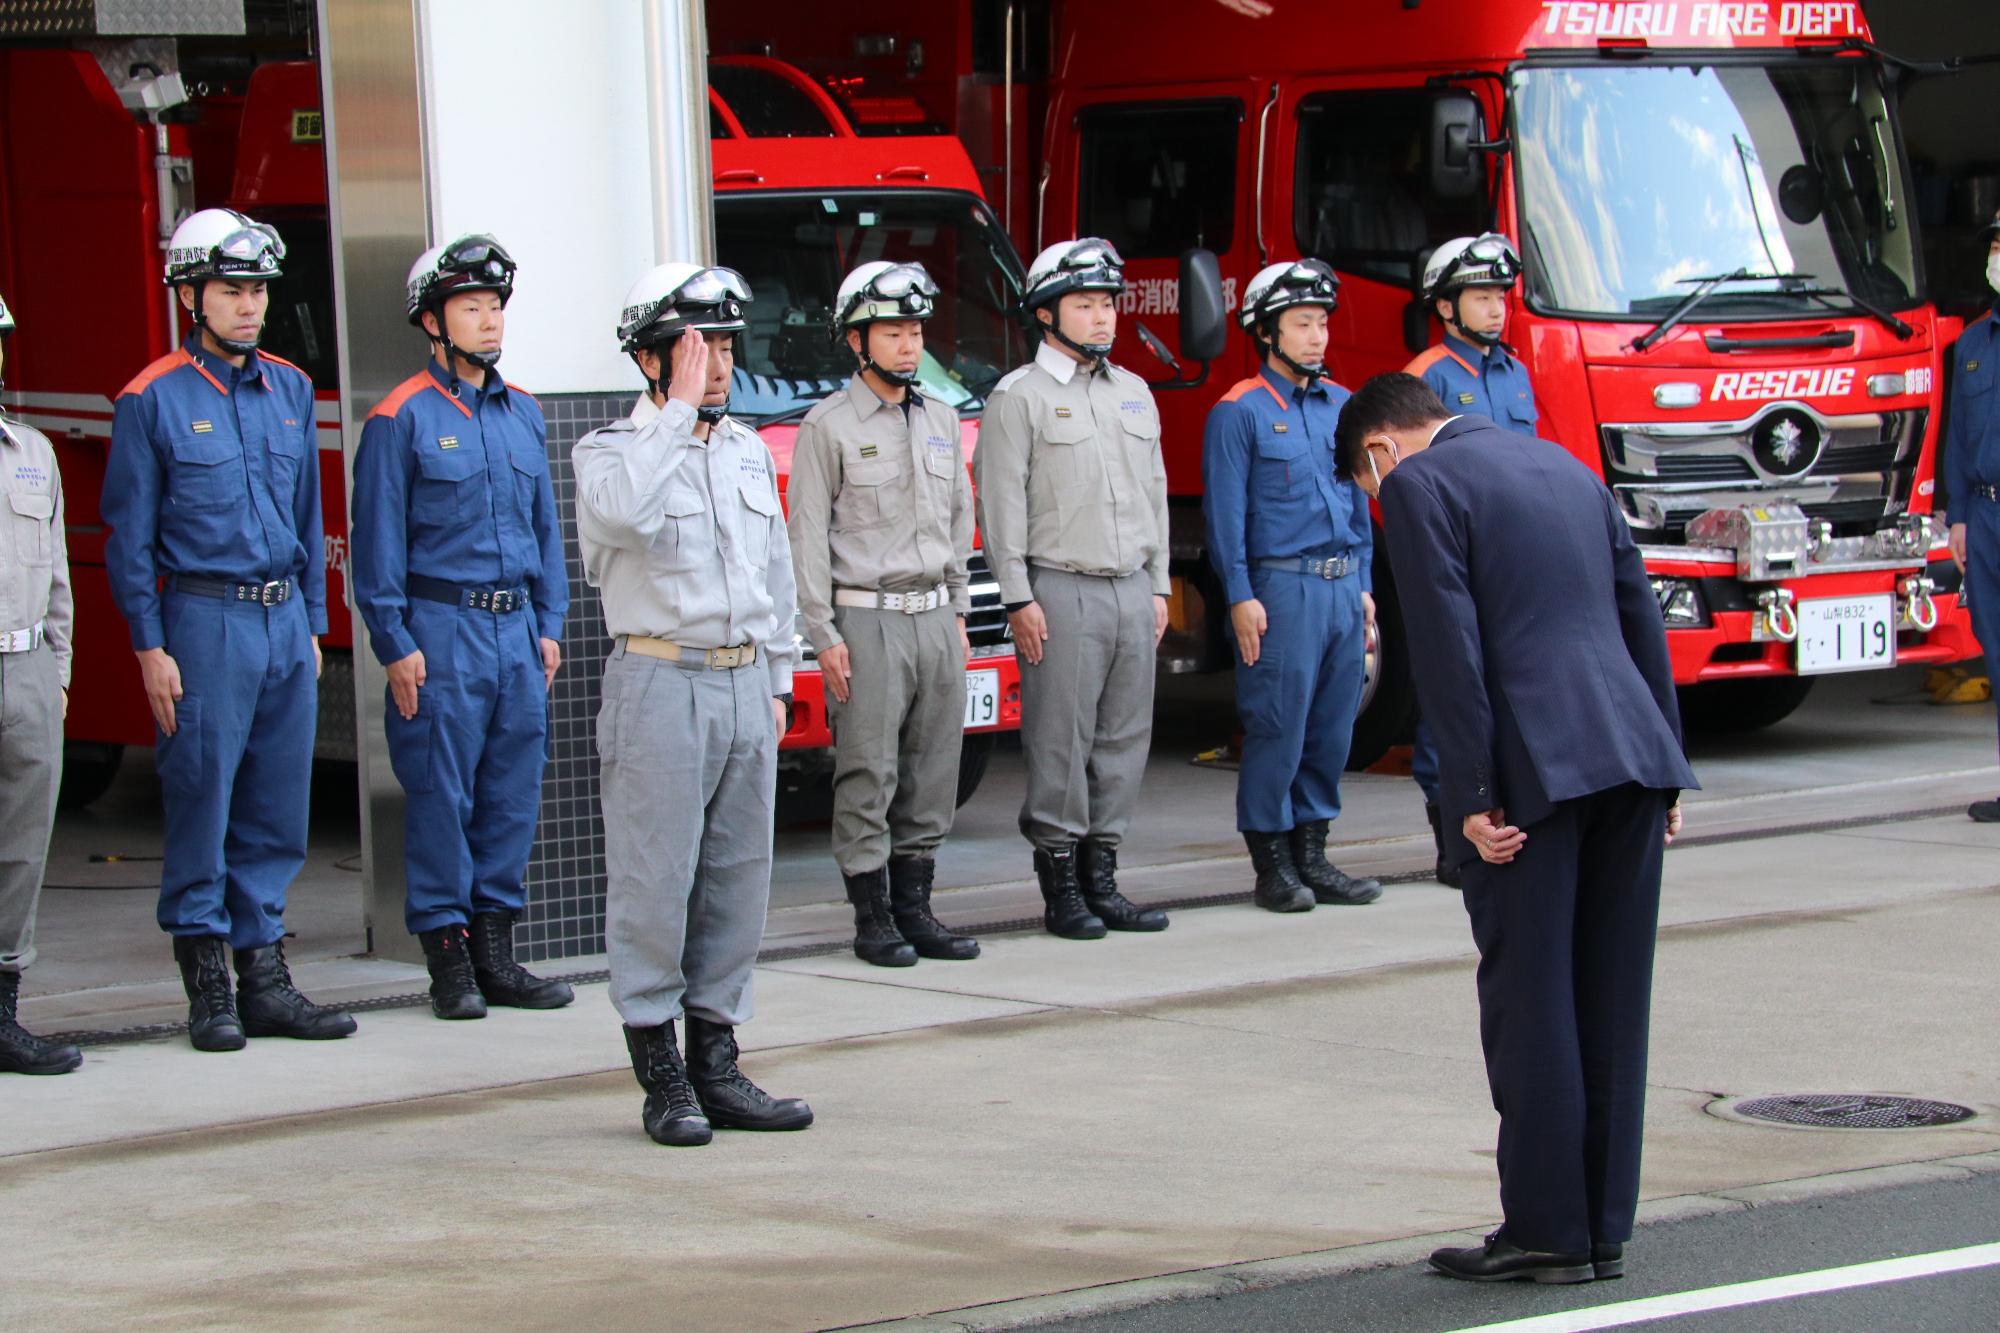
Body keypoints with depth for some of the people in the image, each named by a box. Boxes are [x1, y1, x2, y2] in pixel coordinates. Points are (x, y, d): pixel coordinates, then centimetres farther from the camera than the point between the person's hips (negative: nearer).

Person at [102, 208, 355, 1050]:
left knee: (277, 808, 7)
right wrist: (150, 647, -8)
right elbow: (128, 533, -3)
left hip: (286, 622, 5)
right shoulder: (153, 399, -4)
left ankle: (264, 979, 14)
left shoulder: (290, 390, 12)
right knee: (201, 801, -3)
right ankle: (208, 986, 4)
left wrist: (312, 624, 13)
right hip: (205, 618, -5)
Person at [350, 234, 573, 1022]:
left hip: (516, 631, 6)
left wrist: (549, 624, 12)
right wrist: (396, 645, -11)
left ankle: (495, 949, 14)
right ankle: (449, 960, 2)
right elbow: (379, 540, -6)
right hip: (442, 631, -6)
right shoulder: (402, 419, -4)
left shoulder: (523, 414, 14)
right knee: (441, 796, -3)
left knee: (513, 793, 6)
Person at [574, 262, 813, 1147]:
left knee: (738, 878, 7)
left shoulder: (750, 453, 15)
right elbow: (624, 510, -28)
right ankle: (661, 1078, -1)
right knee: (655, 881, -5)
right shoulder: (610, 452, -4)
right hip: (660, 683, -6)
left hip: (745, 685, 6)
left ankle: (716, 1064, 14)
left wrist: (778, 680, 19)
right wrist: (679, 409, -20)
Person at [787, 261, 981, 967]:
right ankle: (873, 919, 0)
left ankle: (914, 909, 13)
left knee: (932, 774, 6)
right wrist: (825, 636, -12)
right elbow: (808, 536, -7)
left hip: (936, 620, 6)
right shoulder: (829, 426, -4)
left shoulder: (941, 420, 15)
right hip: (867, 622, -6)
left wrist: (957, 612, 16)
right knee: (868, 776, -5)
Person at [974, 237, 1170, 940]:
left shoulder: (1134, 394, 17)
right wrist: (1019, 598, -12)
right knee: (1061, 740, -5)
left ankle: (1102, 875, 12)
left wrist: (1158, 586, 15)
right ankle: (1061, 885, -1)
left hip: (1132, 591, 6)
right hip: (1061, 592, -6)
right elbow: (1002, 502, -7)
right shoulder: (1019, 397, -3)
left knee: (1124, 736, 6)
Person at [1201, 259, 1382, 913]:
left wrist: (1363, 584, 15)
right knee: (1278, 729, -5)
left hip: (1341, 587, 6)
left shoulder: (1340, 405, 15)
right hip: (1282, 586, -6)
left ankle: (1312, 854, 16)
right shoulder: (1240, 412, -4)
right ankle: (1274, 865, 2)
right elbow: (1225, 510, -7)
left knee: (1332, 728, 8)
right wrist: (1241, 597, -13)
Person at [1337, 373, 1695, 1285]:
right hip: (1631, 755, 7)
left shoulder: (1418, 485, -1)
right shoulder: (1564, 466, 21)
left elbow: (1449, 646, -11)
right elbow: (1642, 616, 19)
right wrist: (1666, 768, 19)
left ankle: (1546, 1229, 3)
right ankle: (1604, 1229, 15)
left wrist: (1475, 797, -11)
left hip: (1536, 766, -7)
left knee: (1528, 999, 1)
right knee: (1609, 1001, 10)